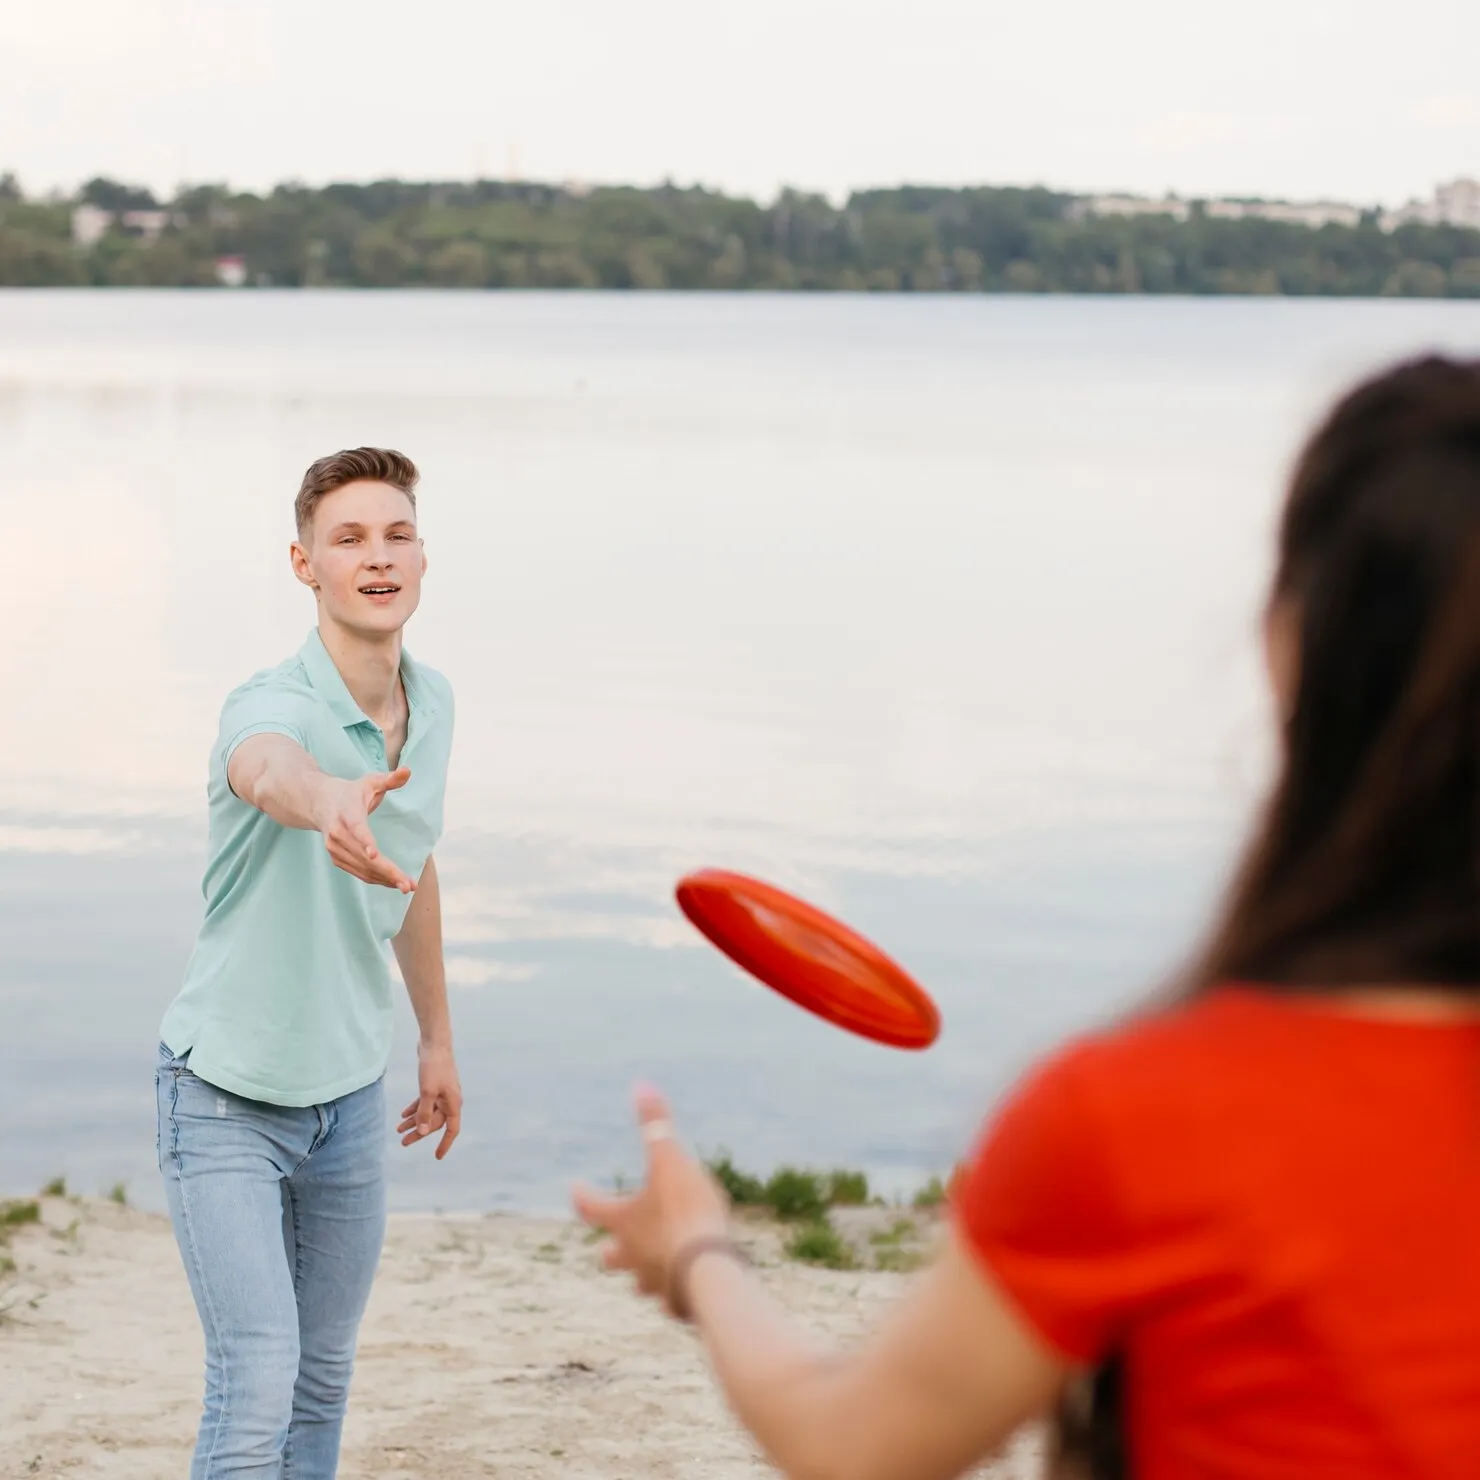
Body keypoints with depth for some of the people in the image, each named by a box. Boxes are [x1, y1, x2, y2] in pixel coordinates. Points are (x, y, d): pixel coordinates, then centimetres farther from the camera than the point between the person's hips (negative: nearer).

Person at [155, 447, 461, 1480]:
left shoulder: (433, 703, -1)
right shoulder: (271, 707, -24)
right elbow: (270, 770, -51)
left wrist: (437, 1036, 21)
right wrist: (329, 803, -74)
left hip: (350, 1094, 6)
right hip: (227, 1097, -6)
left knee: (324, 1378, 15)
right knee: (258, 1378, -14)